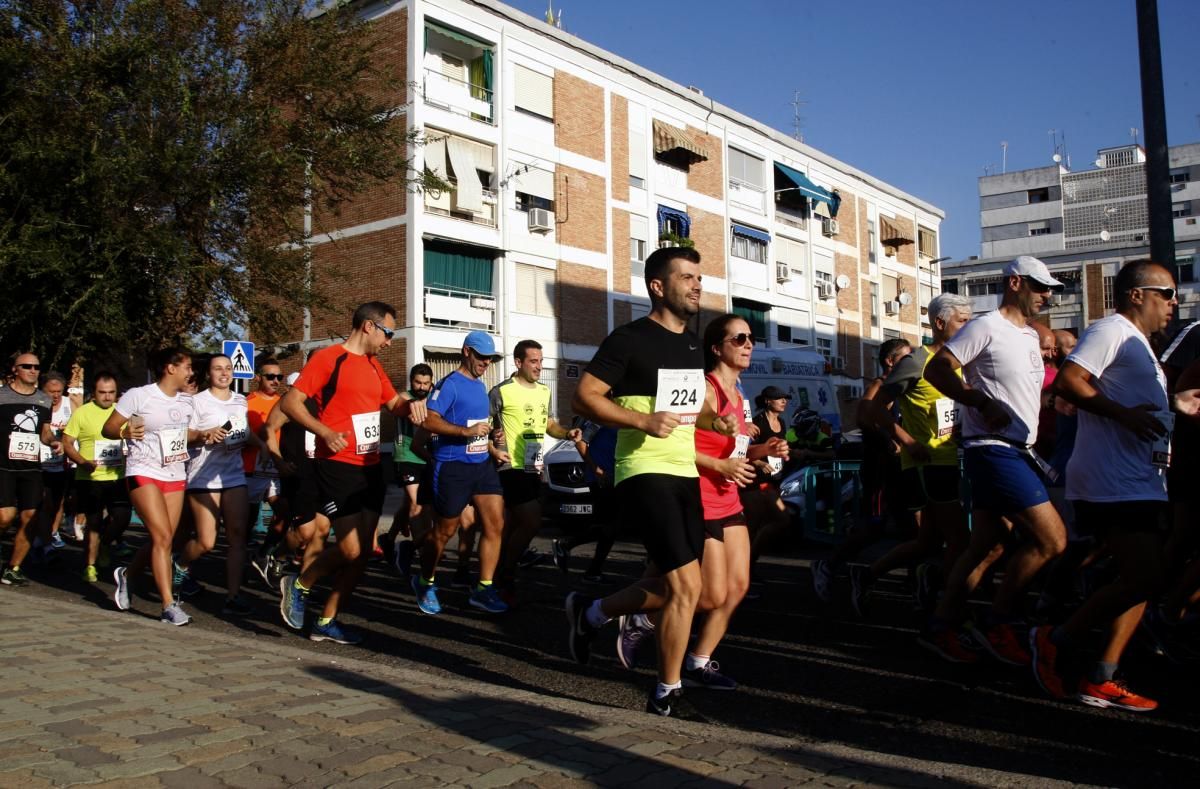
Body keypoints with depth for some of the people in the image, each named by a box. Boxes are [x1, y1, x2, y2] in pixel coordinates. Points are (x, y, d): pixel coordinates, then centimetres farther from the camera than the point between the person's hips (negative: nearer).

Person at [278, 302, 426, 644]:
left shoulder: (373, 365, 16)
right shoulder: (328, 358, -8)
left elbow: (393, 402, 27)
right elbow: (290, 402, -13)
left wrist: (410, 404, 4)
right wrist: (325, 432, -25)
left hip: (370, 468, 8)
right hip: (338, 466, -8)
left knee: (364, 550, 7)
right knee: (351, 549, -11)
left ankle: (327, 621, 20)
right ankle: (298, 585, 17)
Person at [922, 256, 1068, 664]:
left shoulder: (1031, 336, 18)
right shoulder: (986, 328, -9)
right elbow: (936, 370, -15)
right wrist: (983, 403, -21)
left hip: (1019, 451, 9)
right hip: (993, 449, -9)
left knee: (987, 546, 10)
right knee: (1052, 538, -12)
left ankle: (941, 626, 17)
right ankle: (998, 623, 1)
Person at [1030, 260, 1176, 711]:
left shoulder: (1138, 345, 25)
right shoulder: (1112, 330, -6)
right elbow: (1068, 382, -21)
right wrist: (1124, 414, -23)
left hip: (1140, 484, 11)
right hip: (1111, 483, -11)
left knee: (1140, 579, 7)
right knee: (1144, 579, -15)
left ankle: (1100, 680, 9)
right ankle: (1057, 642, -2)